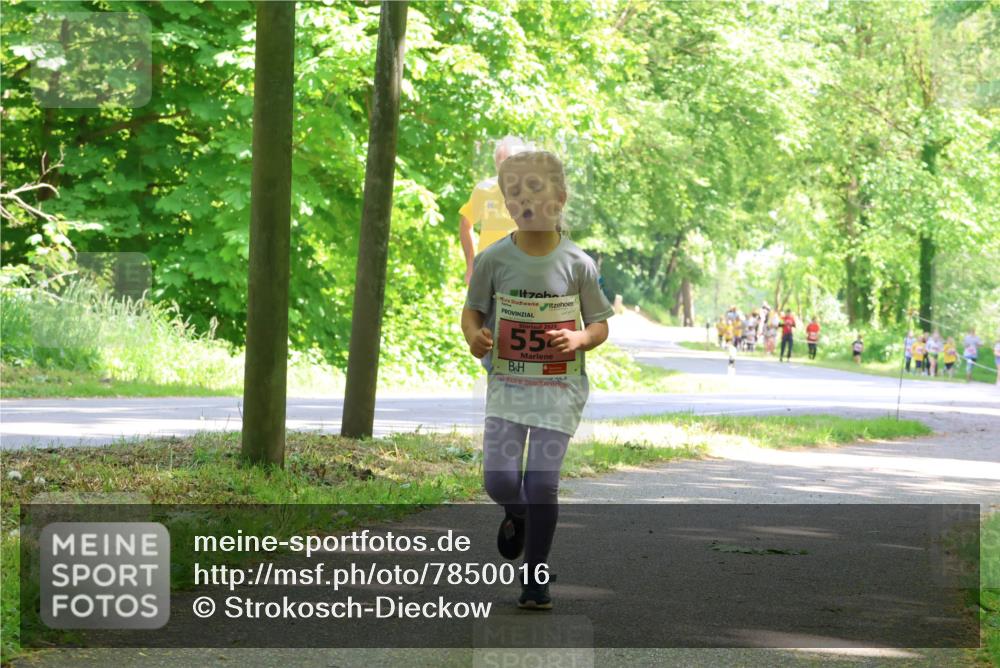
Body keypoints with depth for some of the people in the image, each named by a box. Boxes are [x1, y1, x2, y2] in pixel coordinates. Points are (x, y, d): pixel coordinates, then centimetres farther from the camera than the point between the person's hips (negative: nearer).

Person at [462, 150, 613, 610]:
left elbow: (600, 326, 3)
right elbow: (472, 310, 6)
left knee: (542, 482, -6)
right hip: (507, 384, 1)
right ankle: (517, 514, 32)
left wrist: (579, 338, -20)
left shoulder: (578, 265, -6)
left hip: (561, 387, -1)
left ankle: (535, 580, 9)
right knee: (500, 481, -7)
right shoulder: (493, 260, -4)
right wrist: (474, 335, -17)